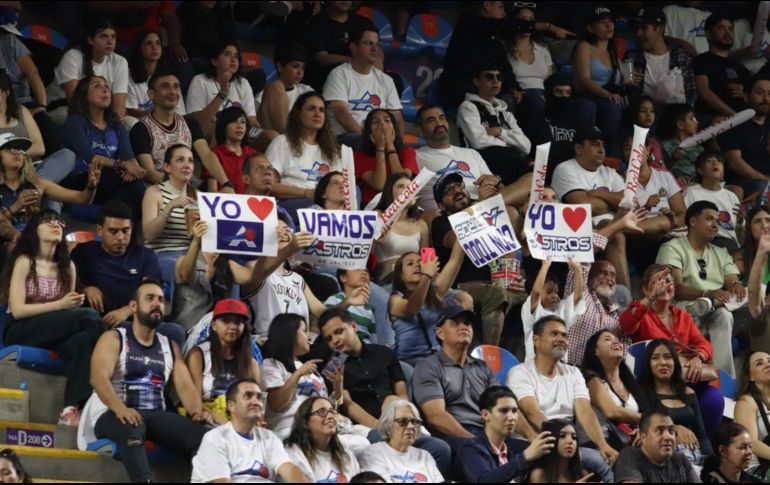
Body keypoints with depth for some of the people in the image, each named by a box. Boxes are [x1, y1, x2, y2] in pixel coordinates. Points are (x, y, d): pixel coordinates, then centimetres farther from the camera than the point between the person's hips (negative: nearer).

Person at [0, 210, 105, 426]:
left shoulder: (68, 267, 14)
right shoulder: (24, 262, -3)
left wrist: (74, 305, -10)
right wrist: (60, 305, -17)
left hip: (54, 334, 5)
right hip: (20, 332, -5)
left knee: (82, 340, -34)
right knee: (89, 317, -29)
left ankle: (72, 408, -42)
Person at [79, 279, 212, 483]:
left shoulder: (170, 347, 19)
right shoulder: (113, 339, 3)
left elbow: (185, 386, 7)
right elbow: (99, 378, -14)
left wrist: (197, 411, -17)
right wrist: (120, 408, -33)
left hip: (154, 416, 5)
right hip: (113, 414, -5)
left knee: (200, 433, -23)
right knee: (133, 427, -41)